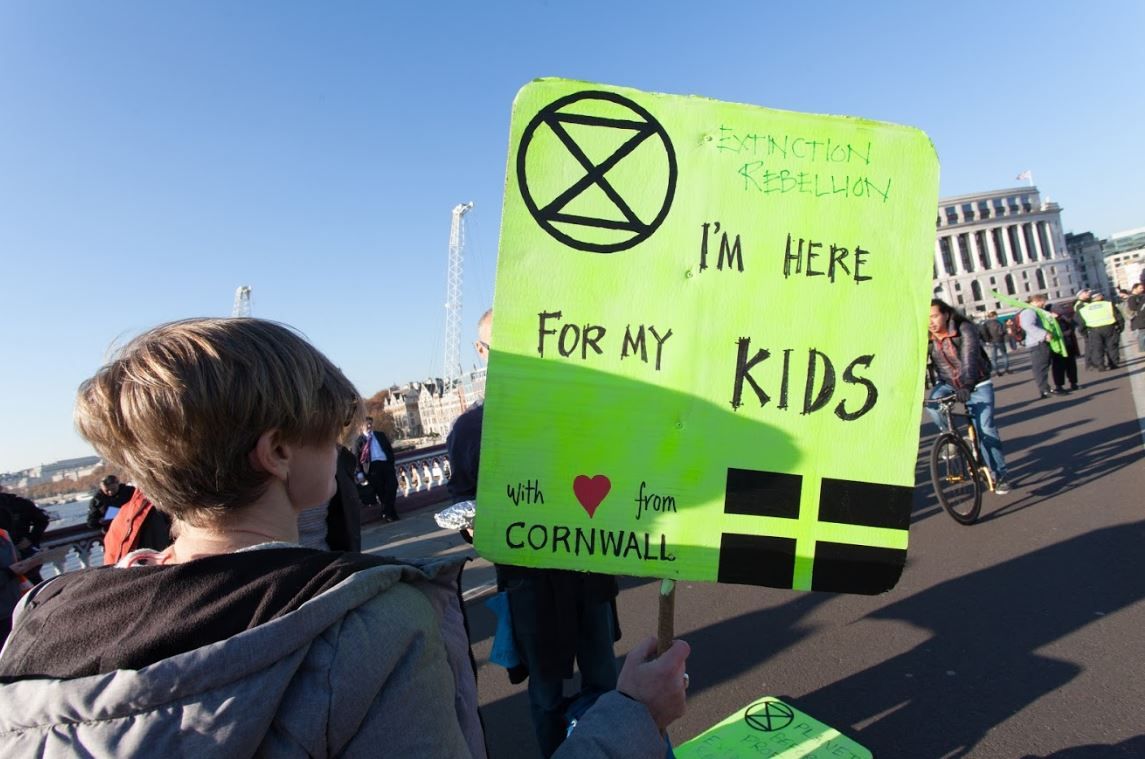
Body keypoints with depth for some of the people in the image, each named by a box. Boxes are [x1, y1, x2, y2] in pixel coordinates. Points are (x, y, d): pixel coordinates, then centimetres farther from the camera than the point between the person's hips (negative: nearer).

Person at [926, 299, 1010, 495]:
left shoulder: (965, 329, -21)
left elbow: (969, 357, -35)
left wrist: (967, 385, -50)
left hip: (976, 385, -3)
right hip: (947, 383, 3)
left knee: (986, 429, -7)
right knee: (932, 403, -30)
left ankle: (999, 475, 8)